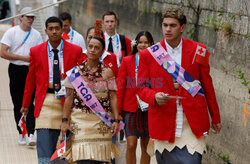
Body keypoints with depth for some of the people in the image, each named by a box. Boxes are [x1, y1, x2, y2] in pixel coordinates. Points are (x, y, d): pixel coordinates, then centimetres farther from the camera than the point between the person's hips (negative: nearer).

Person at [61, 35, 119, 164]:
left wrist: (116, 120, -7)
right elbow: (69, 97, 2)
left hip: (102, 121, 1)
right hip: (80, 120, -1)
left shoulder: (107, 72, 7)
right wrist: (65, 120, -4)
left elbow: (113, 97, 3)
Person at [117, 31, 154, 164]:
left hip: (149, 109, 1)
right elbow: (120, 86, 3)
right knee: (131, 145, -7)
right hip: (131, 108, -1)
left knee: (146, 147, 8)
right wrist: (118, 109, -1)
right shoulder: (127, 61, 3)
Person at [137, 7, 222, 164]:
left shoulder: (198, 51, 5)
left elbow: (207, 85, 10)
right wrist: (155, 97, -14)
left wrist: (215, 117, 14)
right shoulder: (148, 55, 5)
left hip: (193, 123, 0)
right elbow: (142, 87, 8)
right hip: (164, 123, 1)